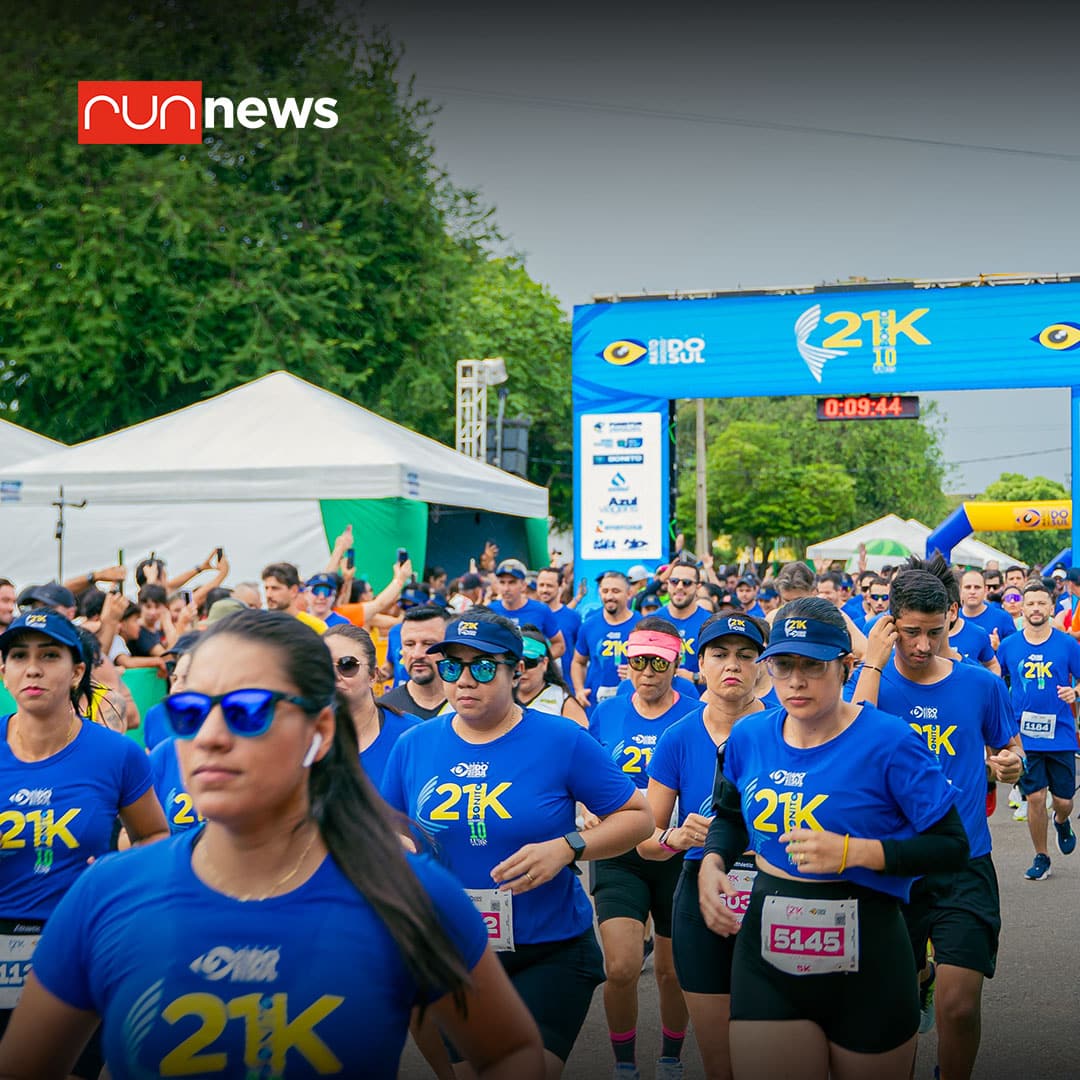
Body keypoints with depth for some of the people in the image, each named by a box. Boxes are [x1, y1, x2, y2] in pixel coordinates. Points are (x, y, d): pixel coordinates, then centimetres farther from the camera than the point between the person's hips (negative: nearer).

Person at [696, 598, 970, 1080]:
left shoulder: (888, 742, -14)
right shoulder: (749, 736, 1)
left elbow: (952, 845, -12)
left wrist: (852, 851, -22)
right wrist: (712, 863, -1)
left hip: (864, 957, -3)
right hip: (767, 952, 3)